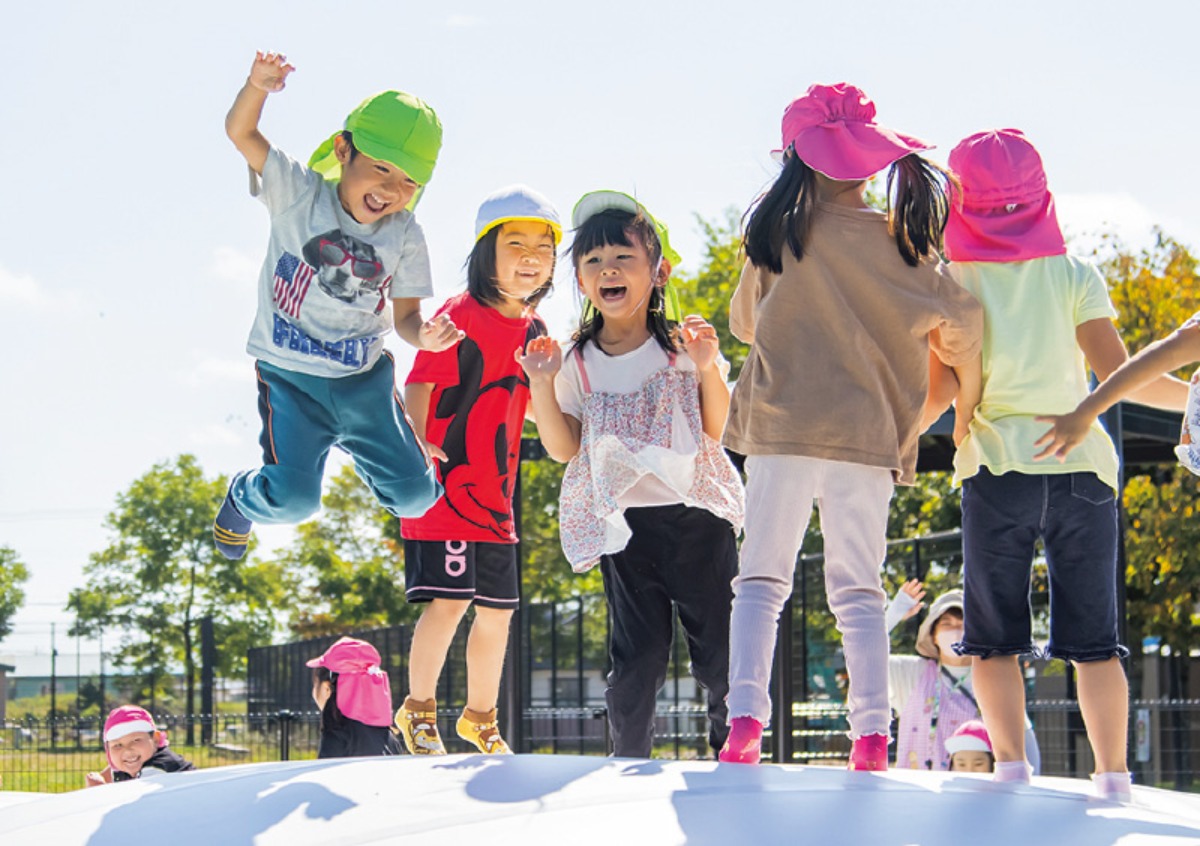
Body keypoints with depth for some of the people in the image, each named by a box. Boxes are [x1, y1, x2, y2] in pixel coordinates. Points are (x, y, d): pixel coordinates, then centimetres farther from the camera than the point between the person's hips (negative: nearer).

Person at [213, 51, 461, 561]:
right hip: (290, 374, -3)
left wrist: (424, 335, -23)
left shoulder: (405, 236, -2)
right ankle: (242, 500, 23)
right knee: (293, 498, -14)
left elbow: (405, 314, 0)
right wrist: (259, 85, -37)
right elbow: (240, 131, -17)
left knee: (414, 494, -3)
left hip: (365, 377, 3)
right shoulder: (300, 195, -10)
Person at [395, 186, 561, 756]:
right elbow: (419, 386, -16)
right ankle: (418, 709, 6)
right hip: (445, 488, -7)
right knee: (449, 599, -13)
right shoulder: (459, 318, -11)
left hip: (496, 495, 7)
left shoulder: (533, 329, 11)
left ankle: (480, 718, 27)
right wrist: (416, 446, -29)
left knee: (497, 610, 11)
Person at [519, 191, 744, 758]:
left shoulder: (683, 345, 2)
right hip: (626, 526, 1)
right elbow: (563, 449, 4)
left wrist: (708, 369, -11)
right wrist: (542, 385, -6)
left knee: (720, 650, 1)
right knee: (635, 657, 2)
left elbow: (719, 430, 4)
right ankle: (629, 760, 13)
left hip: (696, 514, 0)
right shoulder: (577, 363, 5)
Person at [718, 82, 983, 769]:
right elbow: (962, 321, 5)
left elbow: (745, 321, 15)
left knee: (762, 577, 3)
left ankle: (746, 719, -11)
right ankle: (872, 733, -2)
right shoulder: (899, 243, 3)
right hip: (868, 435, 1)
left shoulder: (777, 232, 2)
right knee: (859, 588, 6)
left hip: (780, 428, -1)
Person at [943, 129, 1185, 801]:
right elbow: (1118, 373, -4)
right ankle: (1114, 777, 0)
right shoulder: (1073, 275, 2)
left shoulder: (952, 279, 2)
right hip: (1082, 467, 1)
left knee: (996, 637, 5)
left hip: (996, 468, -1)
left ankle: (1012, 765, -6)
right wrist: (1191, 397, 8)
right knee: (1094, 638, 6)